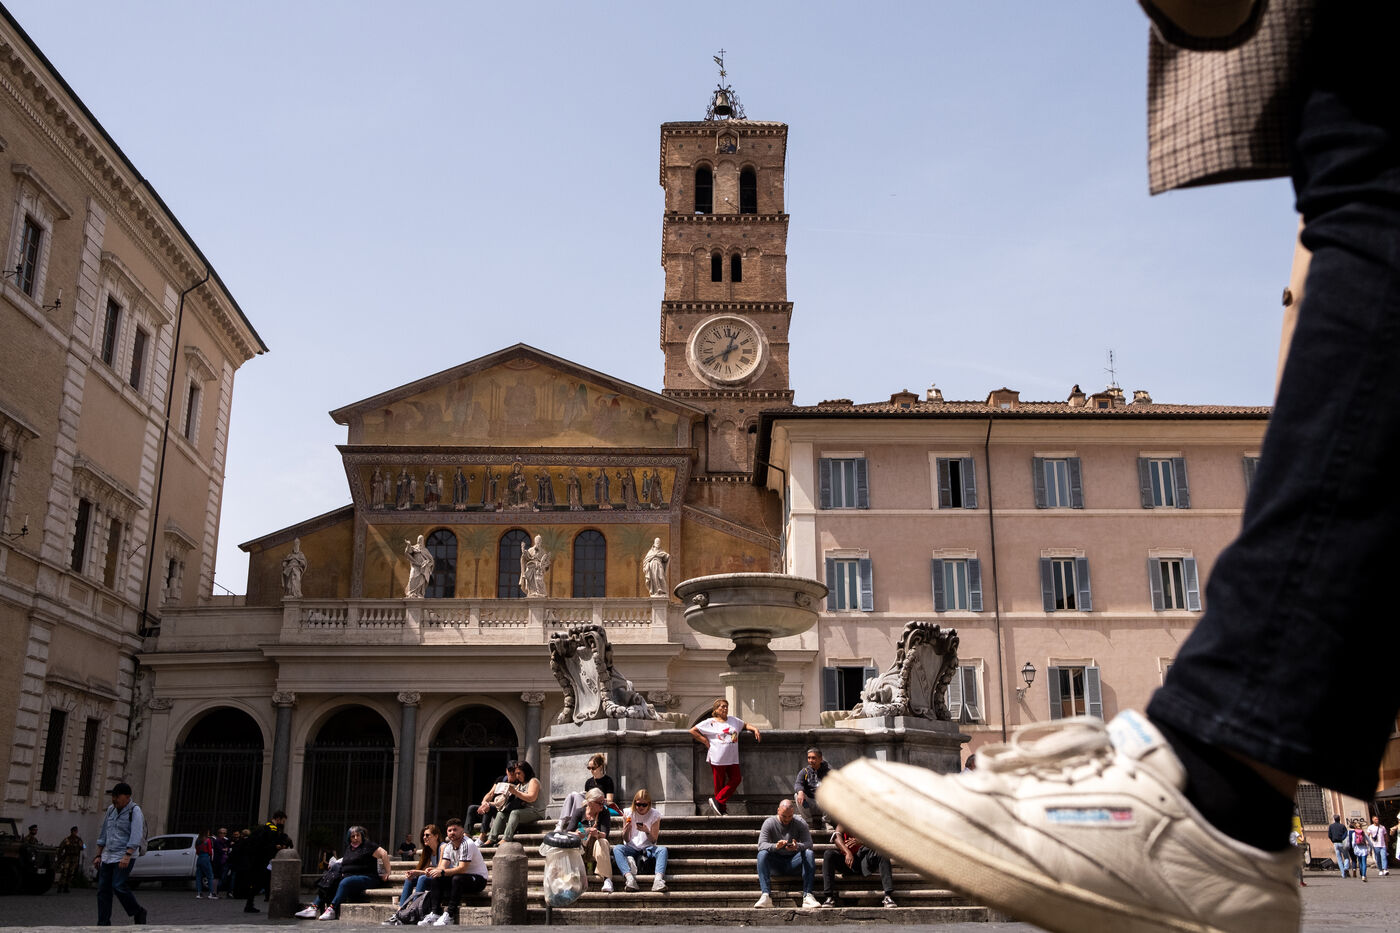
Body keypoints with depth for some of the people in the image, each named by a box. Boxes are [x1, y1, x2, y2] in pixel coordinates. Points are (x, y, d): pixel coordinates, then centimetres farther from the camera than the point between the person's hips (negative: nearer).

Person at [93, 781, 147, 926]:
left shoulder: (135, 811, -10)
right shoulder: (111, 810, 13)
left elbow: (136, 836, -19)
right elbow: (103, 834, 21)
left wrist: (127, 856, -29)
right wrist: (98, 855, 18)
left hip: (124, 856, -7)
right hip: (108, 856, 7)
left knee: (118, 886, -17)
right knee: (103, 889, 3)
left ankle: (138, 912, 3)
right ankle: (103, 925, 8)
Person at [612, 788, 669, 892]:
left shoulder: (654, 815, -1)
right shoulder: (628, 813, 0)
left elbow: (654, 841, -4)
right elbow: (626, 840, 1)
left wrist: (647, 832, -25)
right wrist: (627, 830, -21)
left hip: (648, 848, 0)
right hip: (631, 848, 0)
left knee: (663, 849, -31)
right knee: (616, 848, -31)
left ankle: (658, 879, -53)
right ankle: (629, 877, -50)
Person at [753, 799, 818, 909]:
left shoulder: (800, 823, -2)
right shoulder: (769, 823, -4)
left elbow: (809, 844, -13)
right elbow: (761, 844, -16)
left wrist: (798, 846, -36)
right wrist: (775, 846, -37)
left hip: (794, 861, 0)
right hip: (776, 863, 0)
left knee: (809, 853, -27)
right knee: (762, 854, -29)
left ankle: (807, 895, -35)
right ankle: (766, 895, -39)